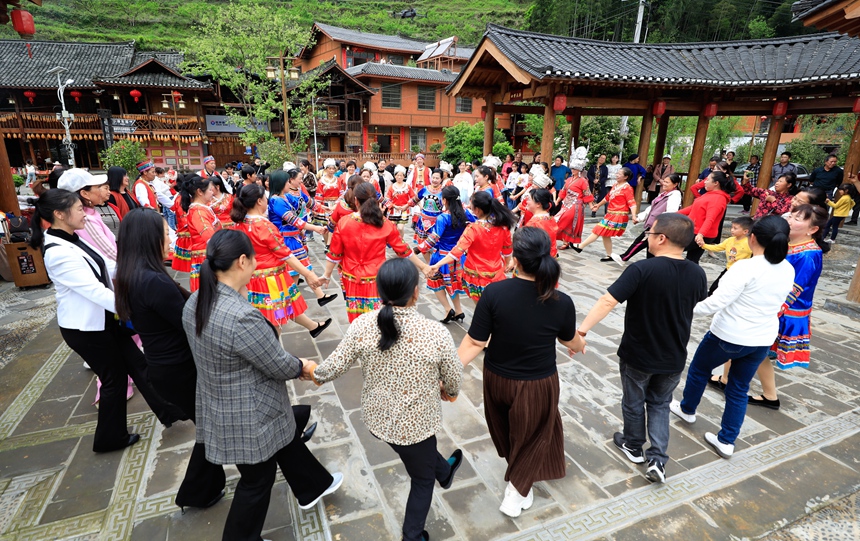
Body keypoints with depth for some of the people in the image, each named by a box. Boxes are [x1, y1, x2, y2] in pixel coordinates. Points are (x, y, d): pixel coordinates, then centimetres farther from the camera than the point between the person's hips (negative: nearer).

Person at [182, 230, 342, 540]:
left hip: (220, 406, 9)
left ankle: (313, 488, 52)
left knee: (287, 441, 29)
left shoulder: (195, 303, -6)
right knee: (256, 480, 18)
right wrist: (302, 366, -2)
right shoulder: (241, 316, -35)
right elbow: (279, 365, -24)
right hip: (249, 417, -9)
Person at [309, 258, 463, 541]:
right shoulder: (436, 333, -26)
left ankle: (444, 471, 64)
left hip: (376, 417, 5)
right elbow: (453, 379, -11)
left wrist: (316, 373, 16)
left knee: (424, 455, 35)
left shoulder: (362, 325, -19)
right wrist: (450, 392, 13)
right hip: (415, 422, -4)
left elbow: (336, 365, -7)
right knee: (422, 479, 26)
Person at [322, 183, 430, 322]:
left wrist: (327, 275, 12)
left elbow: (334, 254, -2)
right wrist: (423, 266, 11)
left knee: (356, 321, 14)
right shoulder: (385, 224, -8)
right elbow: (403, 250, 0)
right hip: (376, 279, 0)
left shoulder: (344, 222, -8)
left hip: (351, 279, 1)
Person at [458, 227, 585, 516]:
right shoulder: (561, 302, -21)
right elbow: (570, 341, 0)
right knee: (530, 437, 24)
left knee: (506, 429, 31)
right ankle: (517, 492, 36)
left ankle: (515, 465, 60)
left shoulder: (494, 292, -24)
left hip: (496, 378, 2)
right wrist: (581, 344, 23)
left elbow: (475, 342, -22)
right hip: (537, 384, -2)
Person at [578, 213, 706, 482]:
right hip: (674, 358, 4)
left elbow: (607, 301, -32)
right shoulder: (697, 274, -8)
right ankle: (657, 459, 17)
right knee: (660, 404, 24)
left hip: (637, 355, -4)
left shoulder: (642, 269, -26)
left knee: (633, 402, 20)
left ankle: (633, 447, 41)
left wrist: (582, 329, -29)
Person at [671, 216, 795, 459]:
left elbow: (716, 302, -27)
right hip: (763, 340, 6)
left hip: (729, 336, -6)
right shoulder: (788, 270, -1)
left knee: (698, 369, 20)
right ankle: (726, 441, 23)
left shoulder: (746, 267, -23)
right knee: (739, 389, 16)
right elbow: (771, 302, 13)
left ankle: (687, 409, 40)